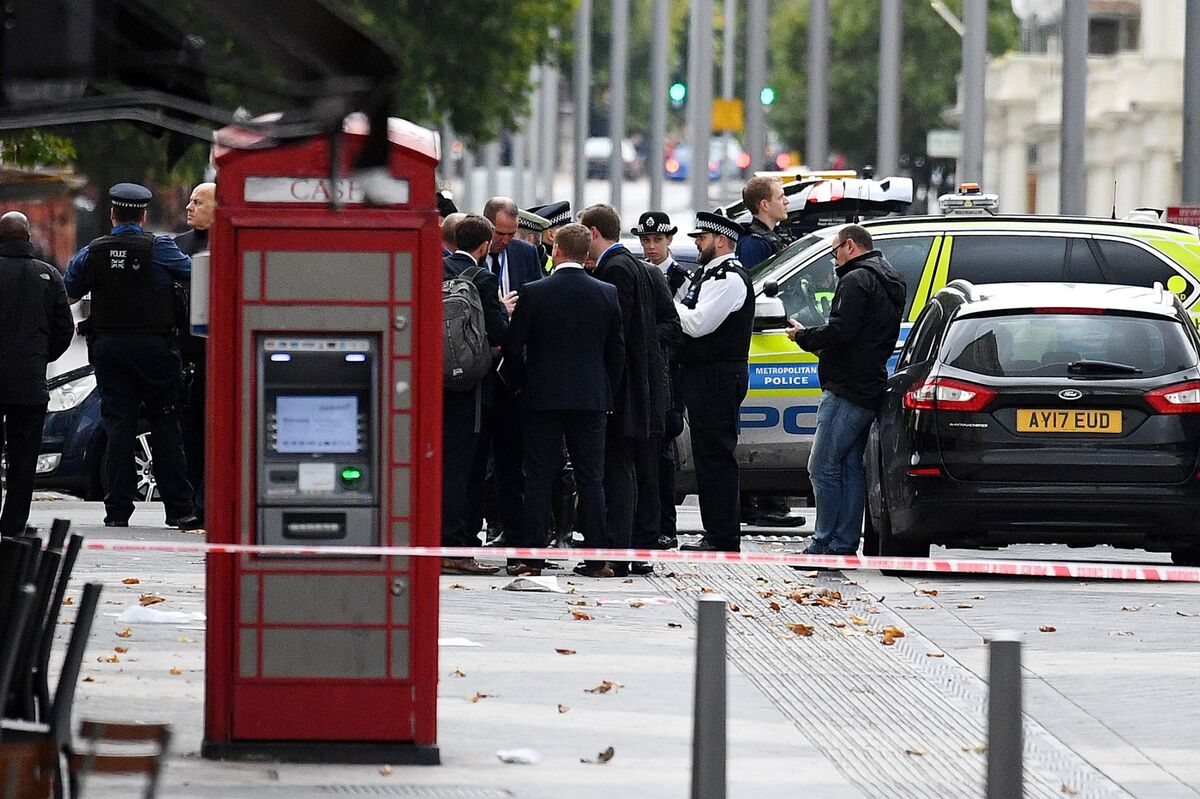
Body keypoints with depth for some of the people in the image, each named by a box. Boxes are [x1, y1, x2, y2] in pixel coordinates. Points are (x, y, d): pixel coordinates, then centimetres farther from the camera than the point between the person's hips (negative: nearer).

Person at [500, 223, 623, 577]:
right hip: (592, 398, 2)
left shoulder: (534, 293, -7)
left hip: (543, 397, -2)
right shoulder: (607, 294, 0)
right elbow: (617, 349, 6)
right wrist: (608, 391, 15)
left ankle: (530, 556, 0)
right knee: (591, 478, 5)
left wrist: (522, 385, 11)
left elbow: (513, 348, -4)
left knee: (538, 478, 2)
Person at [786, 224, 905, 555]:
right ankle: (845, 543, 12)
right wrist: (818, 340, 17)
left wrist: (803, 336, -4)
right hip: (869, 390, 10)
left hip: (845, 390, -10)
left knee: (823, 467, -7)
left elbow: (840, 331, -22)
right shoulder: (890, 285, 21)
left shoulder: (857, 280, -11)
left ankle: (826, 542, -8)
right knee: (850, 467, 12)